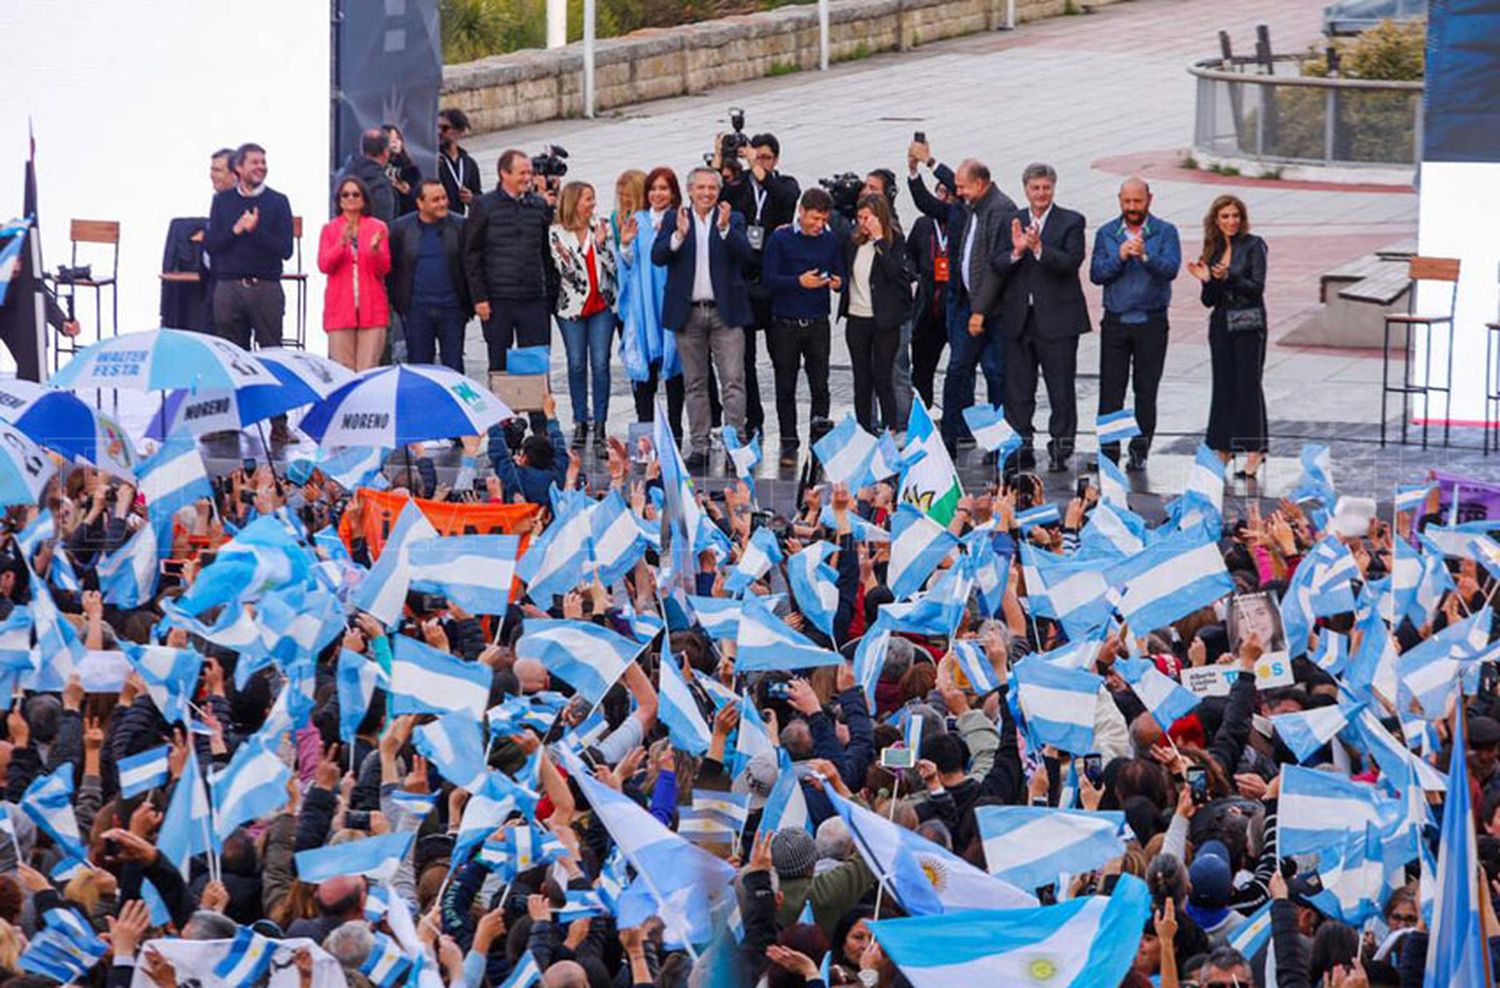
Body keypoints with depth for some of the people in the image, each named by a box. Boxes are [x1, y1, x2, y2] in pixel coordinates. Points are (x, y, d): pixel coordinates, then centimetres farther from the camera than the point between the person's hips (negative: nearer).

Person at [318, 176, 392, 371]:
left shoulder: (378, 228, 7)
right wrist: (341, 244, -17)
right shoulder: (330, 229, 9)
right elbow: (323, 266, -1)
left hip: (372, 308, 0)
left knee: (368, 369, -5)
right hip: (341, 307, 0)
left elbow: (384, 269, 4)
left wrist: (375, 250, -16)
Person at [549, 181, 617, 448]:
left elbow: (613, 266, -1)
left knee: (600, 363, -4)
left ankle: (600, 425, -1)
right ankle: (580, 422, 14)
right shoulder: (557, 233, -1)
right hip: (572, 305, -1)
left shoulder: (601, 228, 4)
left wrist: (601, 243, -14)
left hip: (602, 305, 1)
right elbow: (567, 270, -4)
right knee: (576, 364, 4)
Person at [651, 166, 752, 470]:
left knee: (733, 381, -7)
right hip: (688, 313, 1)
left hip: (725, 312, -1)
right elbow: (657, 257, -5)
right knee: (694, 385, 6)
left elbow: (744, 255, -8)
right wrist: (679, 235, -22)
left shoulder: (733, 219, 6)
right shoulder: (674, 219, 7)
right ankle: (698, 447, 11)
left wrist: (725, 228, -23)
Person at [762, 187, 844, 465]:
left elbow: (841, 275, 12)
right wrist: (799, 282, -21)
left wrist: (837, 283, -11)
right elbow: (768, 278, -7)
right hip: (785, 324, -2)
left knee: (820, 387, -2)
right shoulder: (781, 239, -2)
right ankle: (789, 445, 11)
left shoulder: (830, 241, 7)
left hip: (817, 324, 2)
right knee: (786, 387, 4)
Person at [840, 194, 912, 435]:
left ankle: (890, 431, 1)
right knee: (861, 379, 9)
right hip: (856, 318, 5)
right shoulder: (854, 242, 6)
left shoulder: (894, 241, -6)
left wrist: (879, 240, -20)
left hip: (884, 320, -5)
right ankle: (863, 431, 14)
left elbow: (893, 270, -20)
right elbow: (844, 271, 18)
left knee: (883, 379, -4)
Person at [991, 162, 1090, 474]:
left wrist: (1039, 249, -25)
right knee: (1018, 390, 6)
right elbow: (996, 267, 3)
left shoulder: (1071, 222, 0)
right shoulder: (1012, 222, 10)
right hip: (1018, 318, 3)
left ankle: (1060, 450, 7)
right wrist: (1016, 252, -17)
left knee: (1060, 389, 0)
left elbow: (1072, 262, -13)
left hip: (1057, 318, -3)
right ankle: (1020, 447, 14)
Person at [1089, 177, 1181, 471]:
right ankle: (1108, 451, -2)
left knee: (1146, 392, 3)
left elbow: (1171, 269, -13)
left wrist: (1145, 256, -29)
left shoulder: (1165, 232, 1)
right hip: (1115, 322, 1)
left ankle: (1140, 452, 10)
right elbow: (1096, 274, -2)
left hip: (1151, 322, -1)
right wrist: (1119, 257, -18)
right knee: (1110, 391, -4)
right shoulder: (1106, 234, 8)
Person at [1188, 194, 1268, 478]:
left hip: (1248, 323, -5)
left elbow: (1257, 287, -11)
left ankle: (1254, 452, -4)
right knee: (1223, 386, 6)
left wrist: (1228, 277, -22)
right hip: (1221, 323, 5)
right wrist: (1207, 280, -9)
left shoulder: (1253, 245, -3)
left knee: (1248, 385, -6)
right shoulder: (1213, 250, 11)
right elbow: (1208, 301, 10)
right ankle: (1224, 451, 10)